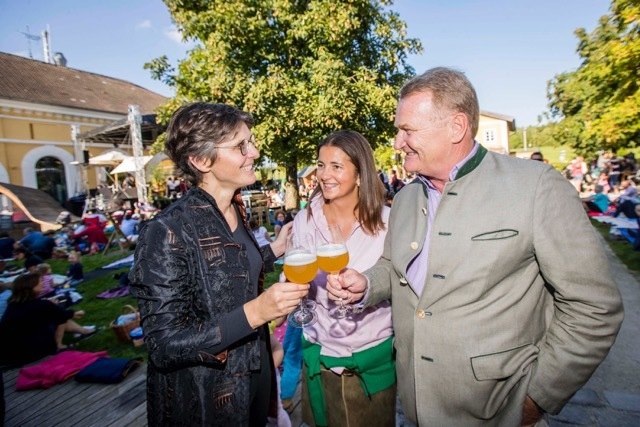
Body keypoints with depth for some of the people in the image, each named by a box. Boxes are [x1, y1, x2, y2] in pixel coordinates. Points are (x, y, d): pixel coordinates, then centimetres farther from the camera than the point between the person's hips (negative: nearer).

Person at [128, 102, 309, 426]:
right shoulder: (167, 232, -26)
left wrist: (274, 249, 6)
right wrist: (254, 312, -33)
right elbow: (163, 346, -26)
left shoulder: (235, 210, -3)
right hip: (201, 401, -6)